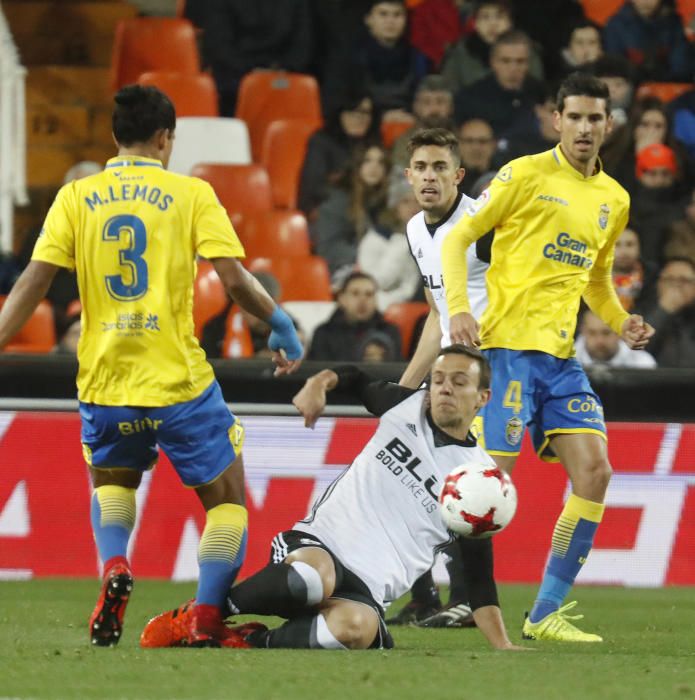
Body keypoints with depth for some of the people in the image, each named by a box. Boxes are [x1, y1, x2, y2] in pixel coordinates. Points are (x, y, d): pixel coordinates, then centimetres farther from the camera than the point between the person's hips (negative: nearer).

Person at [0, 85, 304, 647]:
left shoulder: (76, 197, 5)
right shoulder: (191, 194, -1)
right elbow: (234, 278, -9)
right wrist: (281, 325, 6)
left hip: (103, 382, 3)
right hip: (179, 381, -3)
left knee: (111, 481, 29)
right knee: (226, 499, 13)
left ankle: (114, 567, 0)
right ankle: (206, 622, -2)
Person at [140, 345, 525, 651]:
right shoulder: (407, 405, 11)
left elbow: (478, 575, 10)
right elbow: (356, 379, 30)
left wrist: (502, 645, 0)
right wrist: (320, 382, 6)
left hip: (365, 589, -1)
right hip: (316, 544, 1)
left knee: (356, 626, -39)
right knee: (317, 575, -39)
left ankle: (251, 641, -17)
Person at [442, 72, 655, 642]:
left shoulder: (614, 199, 15)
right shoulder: (527, 174, -4)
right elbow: (457, 239, -3)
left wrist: (621, 322, 10)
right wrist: (459, 308, -16)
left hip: (561, 356, 6)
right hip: (508, 344, -6)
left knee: (594, 471, -5)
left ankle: (547, 614, 0)